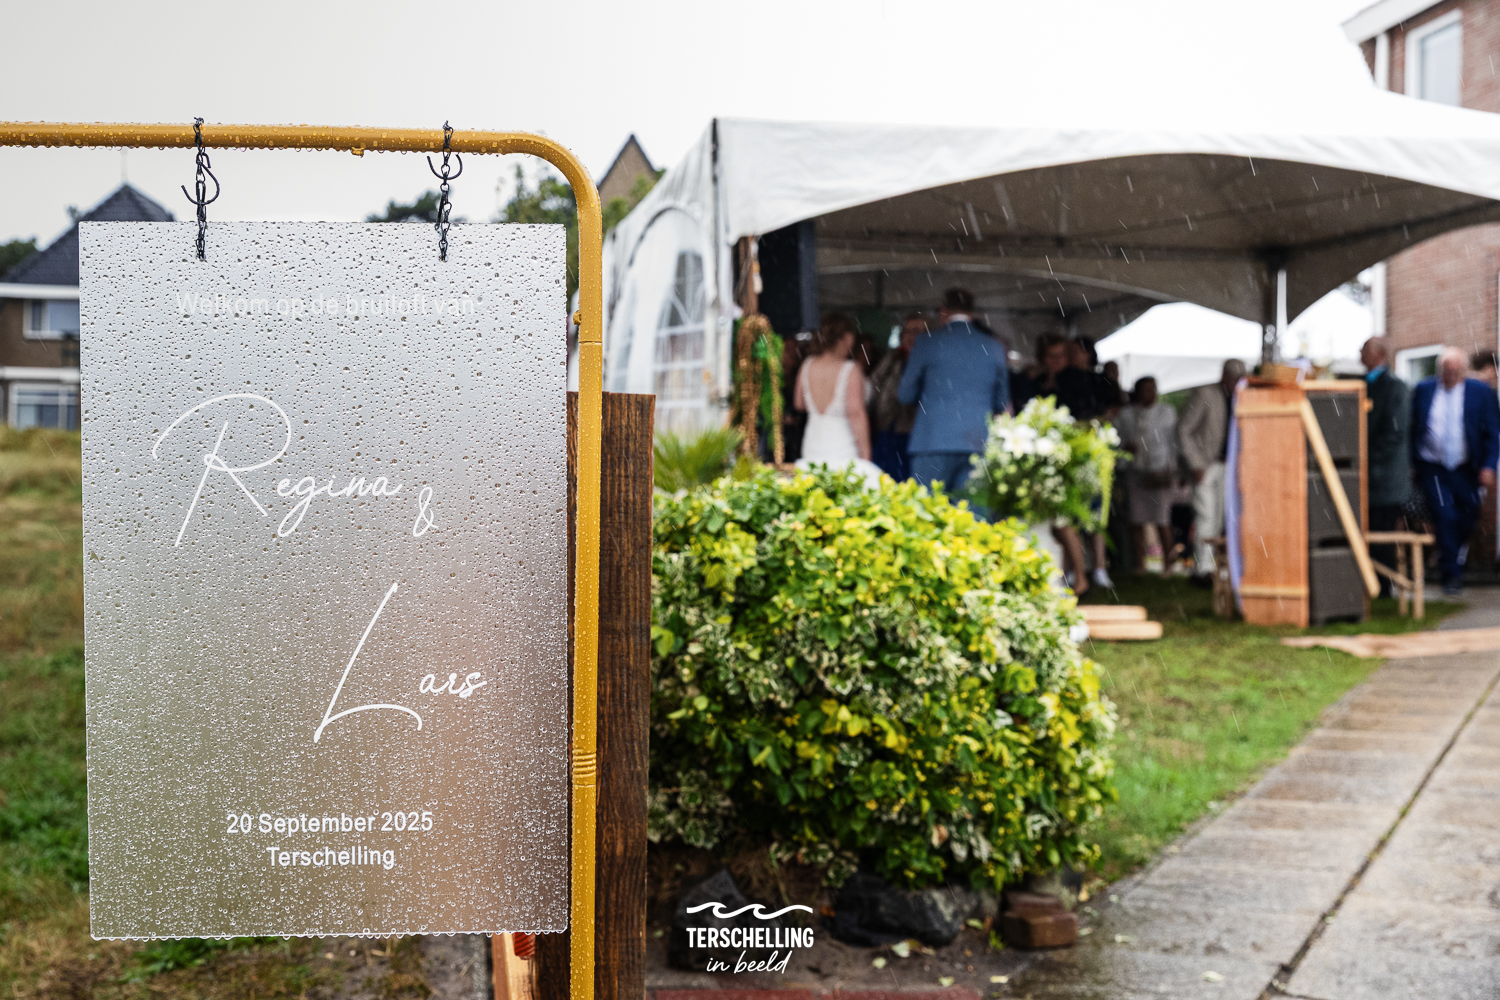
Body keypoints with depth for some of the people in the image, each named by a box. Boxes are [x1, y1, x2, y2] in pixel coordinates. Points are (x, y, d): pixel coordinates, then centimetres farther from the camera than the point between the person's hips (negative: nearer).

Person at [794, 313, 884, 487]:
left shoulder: (807, 366, 2)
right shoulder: (851, 370, -12)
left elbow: (799, 404, 14)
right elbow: (856, 413, -17)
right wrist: (865, 451, -12)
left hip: (812, 448, 5)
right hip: (844, 450, -5)